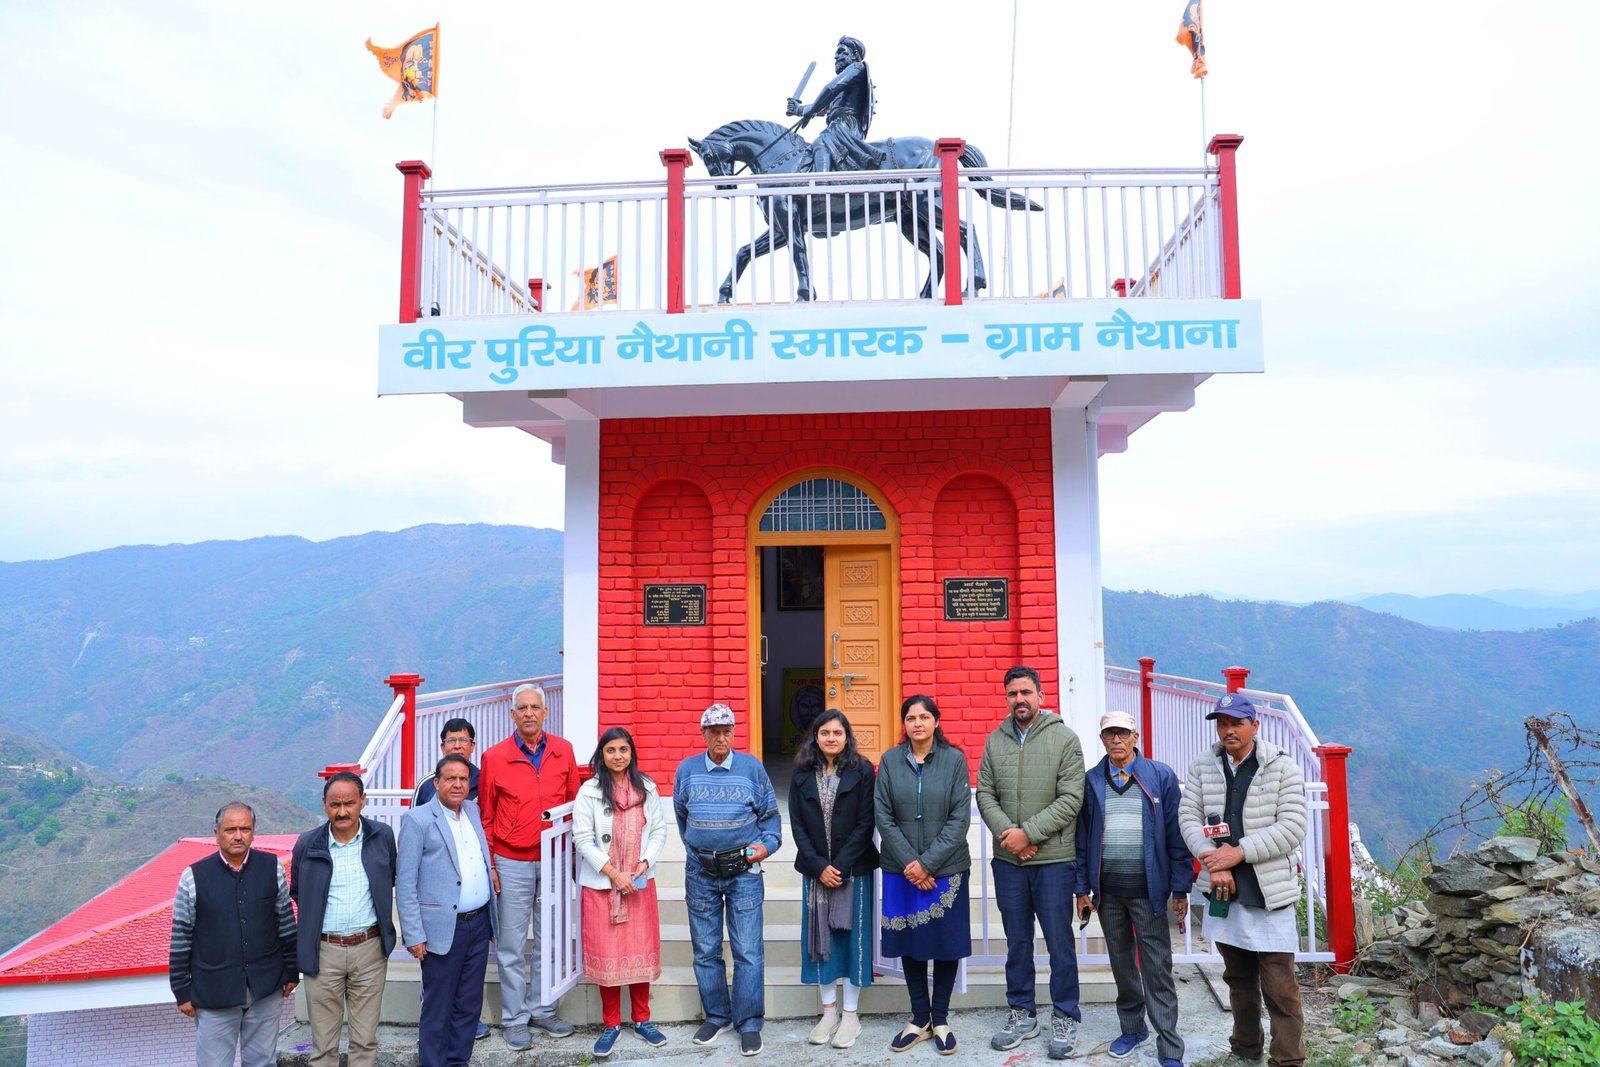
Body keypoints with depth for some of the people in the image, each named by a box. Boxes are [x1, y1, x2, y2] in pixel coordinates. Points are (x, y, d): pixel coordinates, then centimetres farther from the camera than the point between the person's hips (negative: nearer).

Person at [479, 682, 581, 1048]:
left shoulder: (563, 751, 0)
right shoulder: (494, 757, -6)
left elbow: (574, 803, 7)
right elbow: (485, 816, -1)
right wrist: (489, 864, -3)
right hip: (512, 864, -2)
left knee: (548, 940, 13)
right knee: (512, 945, 6)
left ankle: (543, 1010, 27)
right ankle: (514, 1019, 18)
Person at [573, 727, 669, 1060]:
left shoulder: (647, 788, 2)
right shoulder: (589, 791, -6)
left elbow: (659, 830, 6)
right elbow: (582, 839, -8)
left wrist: (645, 862, -10)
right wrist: (613, 873, -13)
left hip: (640, 883, 2)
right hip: (601, 885, -2)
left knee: (642, 950, 7)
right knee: (606, 953, 3)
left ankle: (642, 1019, 23)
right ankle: (611, 1024, 18)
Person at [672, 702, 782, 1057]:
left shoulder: (752, 767, -1)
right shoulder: (687, 770, 3)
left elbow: (769, 814, 6)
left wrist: (766, 844, -7)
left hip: (743, 871, -2)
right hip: (700, 872, 2)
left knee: (748, 951, -2)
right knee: (706, 950, 10)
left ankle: (749, 1023, 11)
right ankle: (716, 1017, 26)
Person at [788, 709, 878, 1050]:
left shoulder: (862, 771, -5)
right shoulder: (802, 773, 2)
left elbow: (865, 824, -8)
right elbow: (797, 825, 0)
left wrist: (840, 866, -13)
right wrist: (819, 866, -9)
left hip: (853, 868, -2)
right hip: (815, 869, 2)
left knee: (852, 935, 3)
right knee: (820, 936, 7)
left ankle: (851, 1014, 14)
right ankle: (829, 1010, 19)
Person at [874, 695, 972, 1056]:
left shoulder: (954, 759, -3)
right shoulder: (890, 761, 0)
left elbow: (960, 818, -7)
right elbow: (883, 816, -2)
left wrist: (927, 863, -13)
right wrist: (909, 862, -11)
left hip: (946, 870, -1)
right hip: (901, 871, 1)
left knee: (946, 942, 6)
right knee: (909, 944, 9)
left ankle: (940, 1019, 23)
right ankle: (919, 1018, 25)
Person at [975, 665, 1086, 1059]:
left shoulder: (1065, 738, -6)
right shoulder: (995, 741, 5)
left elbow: (1071, 798, -12)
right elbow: (985, 794, 3)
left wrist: (1029, 832, -17)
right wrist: (1006, 832, -13)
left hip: (1054, 859, -3)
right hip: (1007, 860, 4)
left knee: (1060, 942, 6)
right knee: (1017, 942, 15)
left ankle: (1065, 1018, 22)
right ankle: (1021, 1014, 28)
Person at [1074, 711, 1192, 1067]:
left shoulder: (1161, 777, -3)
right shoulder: (1091, 781, 4)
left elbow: (1176, 835, -2)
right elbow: (1083, 839, 7)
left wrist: (1180, 889, -3)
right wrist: (1082, 888, 4)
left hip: (1148, 890, -3)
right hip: (1107, 890, 3)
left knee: (1157, 969, 0)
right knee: (1121, 962, 15)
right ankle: (1132, 1028, 31)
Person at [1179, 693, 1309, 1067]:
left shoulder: (1283, 768, -6)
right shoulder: (1202, 768, 4)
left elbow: (1292, 829, -13)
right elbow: (1188, 817, -1)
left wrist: (1238, 853, -18)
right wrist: (1214, 861, -16)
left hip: (1269, 892, -4)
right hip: (1224, 889, 4)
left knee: (1279, 986, -4)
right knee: (1238, 977, 19)